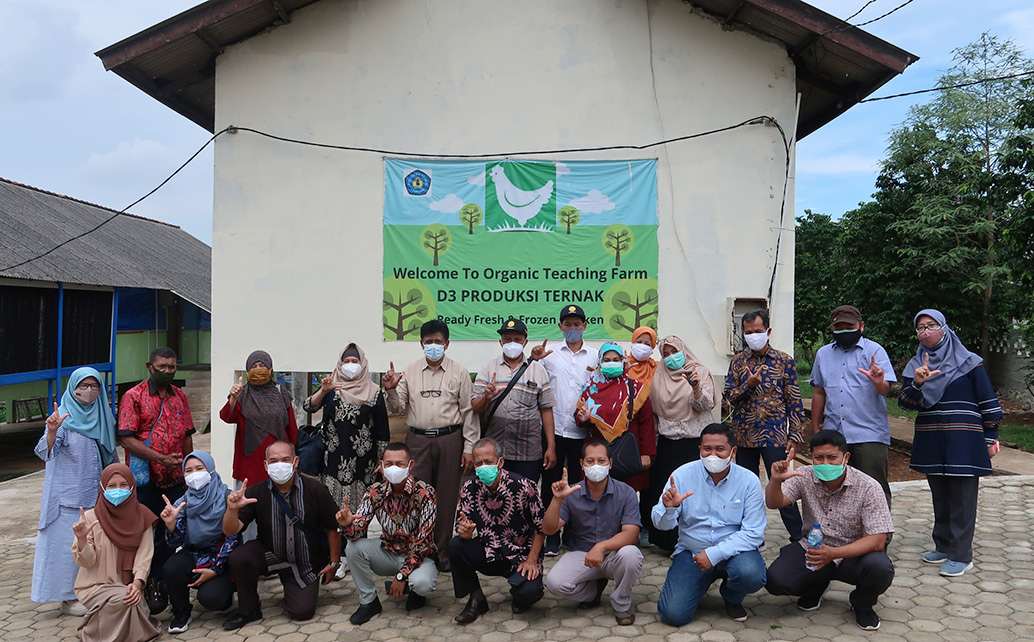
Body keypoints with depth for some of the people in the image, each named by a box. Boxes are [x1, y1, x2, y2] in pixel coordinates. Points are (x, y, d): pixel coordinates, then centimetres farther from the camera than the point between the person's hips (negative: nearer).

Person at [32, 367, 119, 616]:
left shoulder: (102, 416, 8)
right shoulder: (63, 415, -10)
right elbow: (45, 453, -21)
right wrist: (51, 432, -40)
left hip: (95, 493, 6)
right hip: (68, 494, -6)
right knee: (69, 544, -1)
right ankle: (68, 598, 8)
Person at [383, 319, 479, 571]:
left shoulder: (459, 373, 5)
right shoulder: (409, 372, 9)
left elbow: (469, 412, 3)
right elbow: (398, 408, 9)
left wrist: (469, 448, -2)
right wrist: (391, 391, -12)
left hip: (449, 440, -1)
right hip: (418, 440, 1)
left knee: (447, 498, 4)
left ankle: (442, 553, 15)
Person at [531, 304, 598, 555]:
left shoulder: (595, 356, 11)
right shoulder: (551, 353, 8)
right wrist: (534, 360, -12)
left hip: (582, 429, 1)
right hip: (554, 428, 0)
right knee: (551, 482, 2)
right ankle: (551, 537, 12)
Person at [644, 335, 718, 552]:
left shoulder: (700, 372, 1)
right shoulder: (659, 378, 11)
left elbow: (706, 406, -10)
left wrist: (696, 389, -28)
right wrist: (653, 443, 15)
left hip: (694, 442, -3)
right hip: (667, 443, 3)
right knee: (665, 491, 2)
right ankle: (666, 540, 13)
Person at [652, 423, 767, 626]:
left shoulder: (749, 481, -9)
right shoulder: (683, 475, -6)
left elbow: (754, 533, -13)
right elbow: (662, 524, -7)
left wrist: (715, 554, -23)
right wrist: (669, 507, -31)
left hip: (734, 550, 0)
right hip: (691, 552, 1)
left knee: (751, 575, -34)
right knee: (673, 614, -16)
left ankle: (732, 598, 5)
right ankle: (701, 583, 19)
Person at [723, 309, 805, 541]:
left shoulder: (784, 361, 0)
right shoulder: (737, 362, 8)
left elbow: (794, 401, 0)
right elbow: (729, 395, 3)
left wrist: (795, 435, -5)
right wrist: (748, 386, -15)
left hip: (774, 436, -3)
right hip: (744, 435, 3)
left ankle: (798, 537, 8)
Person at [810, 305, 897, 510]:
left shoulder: (874, 350, 0)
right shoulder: (823, 354, 15)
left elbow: (885, 389, -11)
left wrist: (879, 382, -34)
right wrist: (815, 428, 20)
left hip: (869, 434, -4)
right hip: (833, 433, 5)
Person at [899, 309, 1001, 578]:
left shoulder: (969, 362, -3)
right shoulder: (915, 366, 8)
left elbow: (988, 403, 0)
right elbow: (905, 402, -2)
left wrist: (990, 439, -2)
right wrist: (917, 384, -21)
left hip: (964, 443, -4)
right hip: (932, 444, 4)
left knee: (962, 499, -2)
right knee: (940, 497, 13)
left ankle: (961, 555, 4)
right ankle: (944, 547, 24)